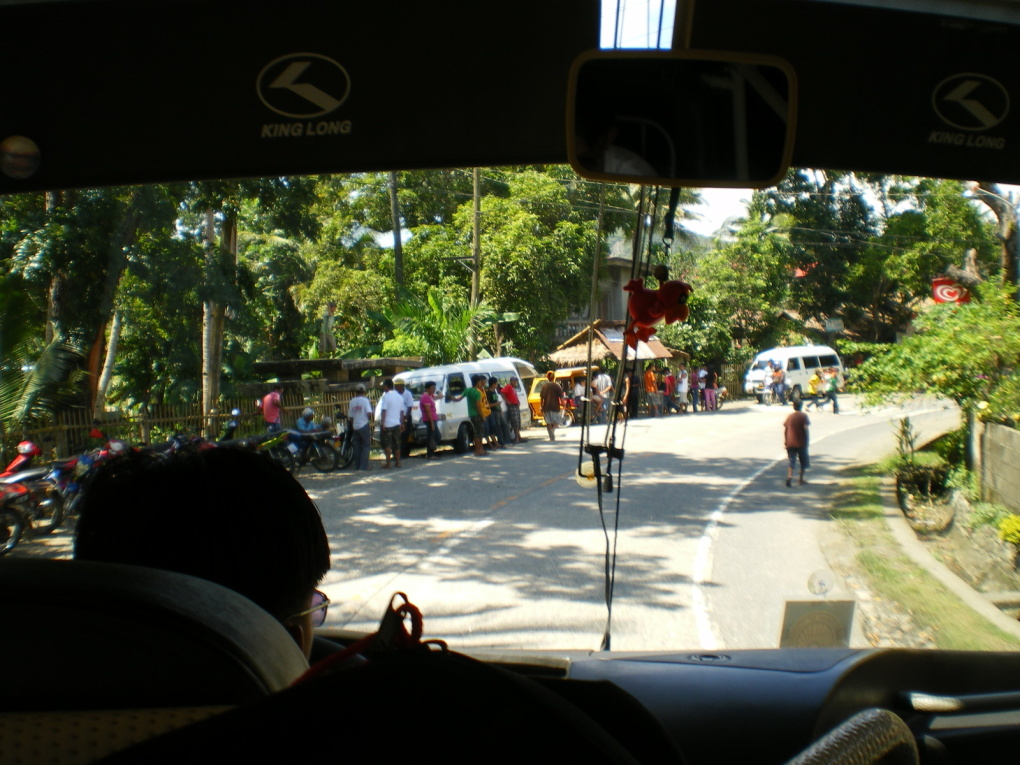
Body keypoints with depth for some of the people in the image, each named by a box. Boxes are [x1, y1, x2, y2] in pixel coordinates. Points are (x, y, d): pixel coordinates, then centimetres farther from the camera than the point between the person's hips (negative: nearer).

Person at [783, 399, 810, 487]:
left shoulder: (790, 416, 8)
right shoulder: (803, 416, -4)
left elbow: (785, 429, 8)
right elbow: (805, 428, -14)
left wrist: (785, 441, 15)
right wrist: (807, 440, -8)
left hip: (790, 443, 3)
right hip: (801, 443, -3)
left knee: (791, 462, 0)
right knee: (804, 461, 14)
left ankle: (789, 477, -22)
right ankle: (801, 479, 17)